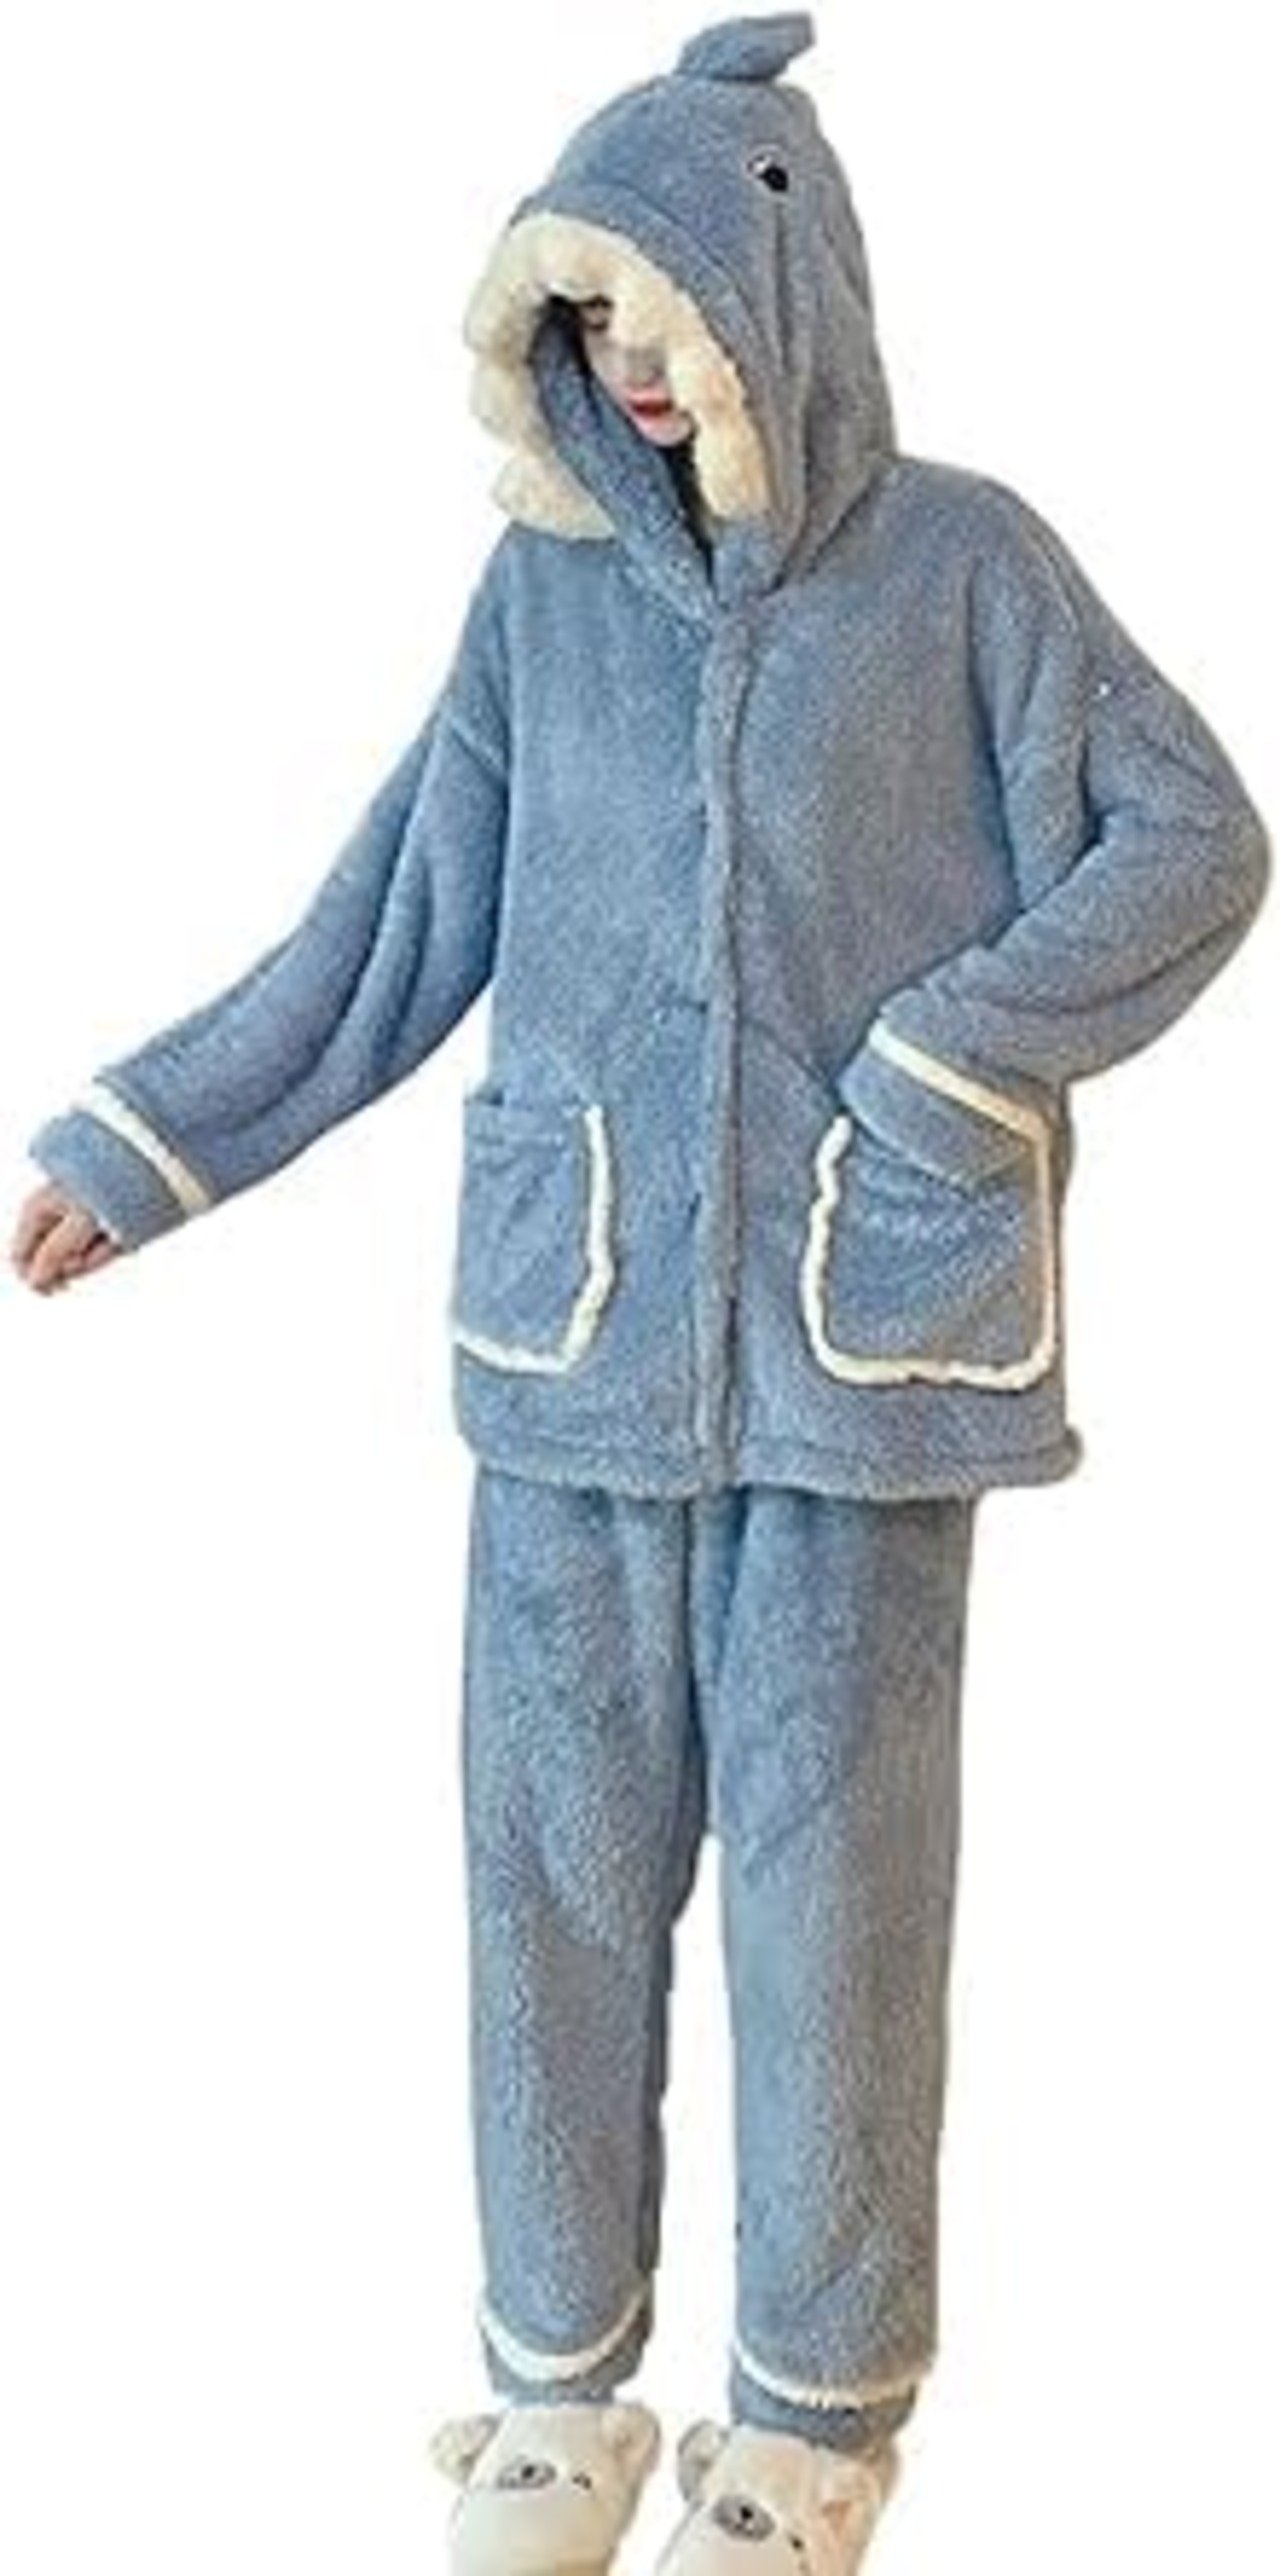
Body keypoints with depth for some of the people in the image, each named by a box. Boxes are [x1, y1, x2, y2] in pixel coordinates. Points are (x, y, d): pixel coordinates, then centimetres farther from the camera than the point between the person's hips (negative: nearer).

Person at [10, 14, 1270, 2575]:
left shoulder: (964, 561, 0)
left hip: (861, 1330, -2)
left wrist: (954, 1071, -12)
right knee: (558, 1854, 7)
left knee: (830, 1870, 4)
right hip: (576, 1322, 3)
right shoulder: (549, 578, 6)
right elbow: (401, 918, 8)